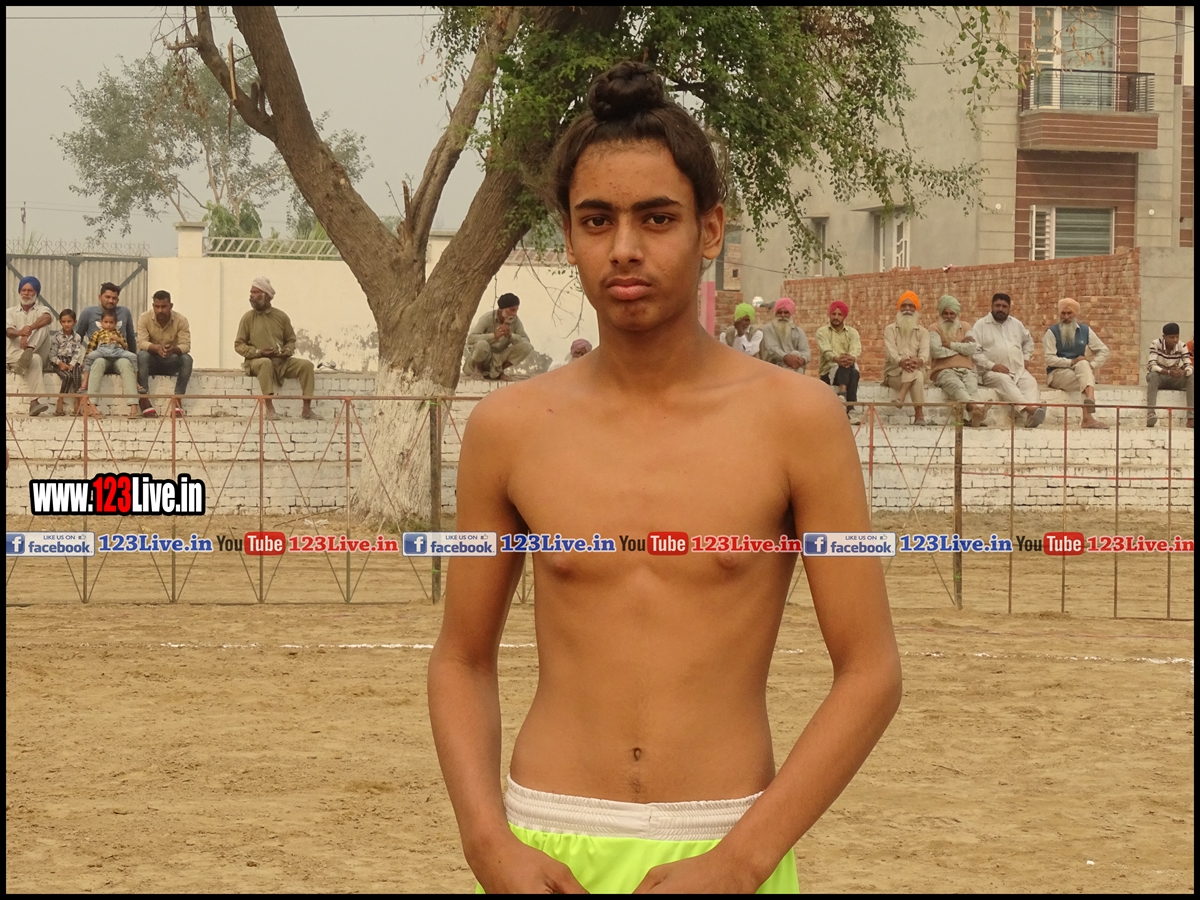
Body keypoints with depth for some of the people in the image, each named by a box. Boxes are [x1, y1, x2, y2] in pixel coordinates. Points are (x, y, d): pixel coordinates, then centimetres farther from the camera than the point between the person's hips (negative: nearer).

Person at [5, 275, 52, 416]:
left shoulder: (42, 311, 14)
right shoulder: (10, 312, 15)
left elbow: (47, 318, -15)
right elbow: (8, 332, -6)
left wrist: (28, 330, -33)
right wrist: (19, 333, -33)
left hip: (37, 353, 1)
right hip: (13, 355, -1)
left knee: (43, 328, -28)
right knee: (35, 360, -36)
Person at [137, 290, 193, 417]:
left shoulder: (181, 320, -12)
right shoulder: (144, 318, -12)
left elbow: (186, 346, -20)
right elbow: (141, 342, -22)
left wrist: (173, 349, -44)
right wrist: (156, 348, -44)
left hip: (171, 362, 1)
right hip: (152, 361, -1)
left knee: (187, 359, -30)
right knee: (142, 355, -34)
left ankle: (177, 399, -32)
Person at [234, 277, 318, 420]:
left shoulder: (281, 316, 9)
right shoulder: (248, 317, 2)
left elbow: (291, 340, 19)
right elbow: (239, 345, 2)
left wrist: (287, 351, -5)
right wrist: (258, 352, -15)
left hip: (282, 362, 3)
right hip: (257, 361, -3)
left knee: (306, 364, -19)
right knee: (265, 363, -39)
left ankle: (306, 409, -18)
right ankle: (269, 408, -43)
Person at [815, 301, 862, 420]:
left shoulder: (852, 332, 12)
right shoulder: (822, 332, 6)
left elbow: (856, 349, -10)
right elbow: (826, 350, -15)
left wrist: (852, 358, -36)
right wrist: (836, 359, -38)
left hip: (849, 369, 2)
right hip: (828, 370, -2)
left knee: (854, 372, -35)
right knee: (844, 365, -36)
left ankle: (850, 410, -50)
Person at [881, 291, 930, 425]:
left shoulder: (922, 332, 12)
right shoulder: (890, 329, 7)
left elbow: (924, 352, -7)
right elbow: (890, 351, -11)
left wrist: (919, 361, -35)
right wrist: (901, 362, -36)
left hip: (916, 369, 2)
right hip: (894, 373, -2)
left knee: (914, 371, -36)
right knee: (916, 376, -33)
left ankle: (900, 399, -43)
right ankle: (919, 416, -39)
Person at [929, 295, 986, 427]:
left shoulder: (965, 329, 24)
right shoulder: (935, 330, 14)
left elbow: (971, 348, 5)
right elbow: (935, 350, -6)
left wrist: (951, 345, 0)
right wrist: (960, 349, 5)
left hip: (966, 370, 3)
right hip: (944, 370, -3)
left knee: (972, 386, -34)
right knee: (958, 386, -38)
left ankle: (976, 414, -65)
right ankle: (974, 408, -70)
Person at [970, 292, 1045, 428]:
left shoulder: (1016, 324, 19)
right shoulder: (980, 325, 3)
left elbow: (1028, 341, 36)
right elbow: (974, 351, -6)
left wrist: (1025, 358, 17)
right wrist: (992, 365, -16)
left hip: (1018, 371, 4)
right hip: (992, 372, -4)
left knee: (1030, 382, -27)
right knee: (1004, 380, -37)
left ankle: (1031, 417, -51)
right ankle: (1028, 407, -57)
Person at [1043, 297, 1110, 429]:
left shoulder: (1085, 331, 11)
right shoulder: (1052, 332, -1)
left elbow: (1103, 351, 13)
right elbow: (1050, 359, -11)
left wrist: (1093, 366, -5)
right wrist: (1071, 362, -23)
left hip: (1081, 371, 3)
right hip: (1057, 373, -3)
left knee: (1083, 365, -35)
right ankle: (1090, 417, -48)